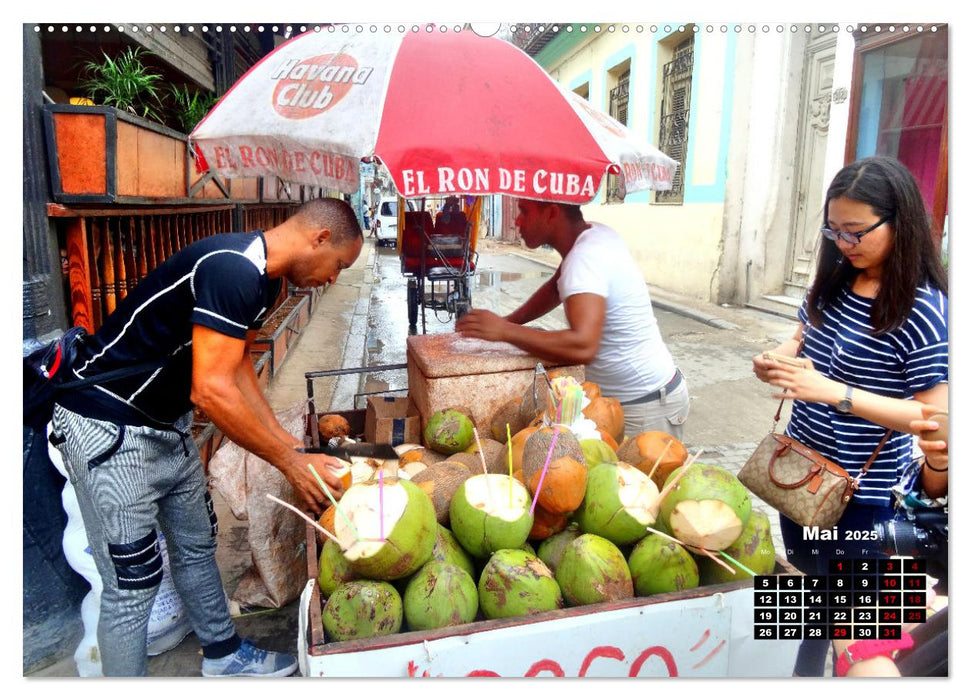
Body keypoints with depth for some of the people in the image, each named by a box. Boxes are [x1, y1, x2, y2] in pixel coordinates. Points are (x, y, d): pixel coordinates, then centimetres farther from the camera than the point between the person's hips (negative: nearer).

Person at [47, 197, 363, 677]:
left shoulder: (262, 277, 3)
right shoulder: (233, 269, -28)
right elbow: (211, 391, -32)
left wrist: (286, 441, 7)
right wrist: (291, 462, -23)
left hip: (167, 425, 10)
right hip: (108, 430, -10)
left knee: (196, 548, 20)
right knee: (133, 582, 0)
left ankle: (223, 654, 39)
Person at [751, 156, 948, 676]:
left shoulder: (922, 309, -20)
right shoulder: (833, 282, -1)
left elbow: (934, 415, -21)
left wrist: (836, 392, -31)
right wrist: (777, 360, -8)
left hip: (861, 491, -7)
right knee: (802, 588, 24)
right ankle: (803, 668, 46)